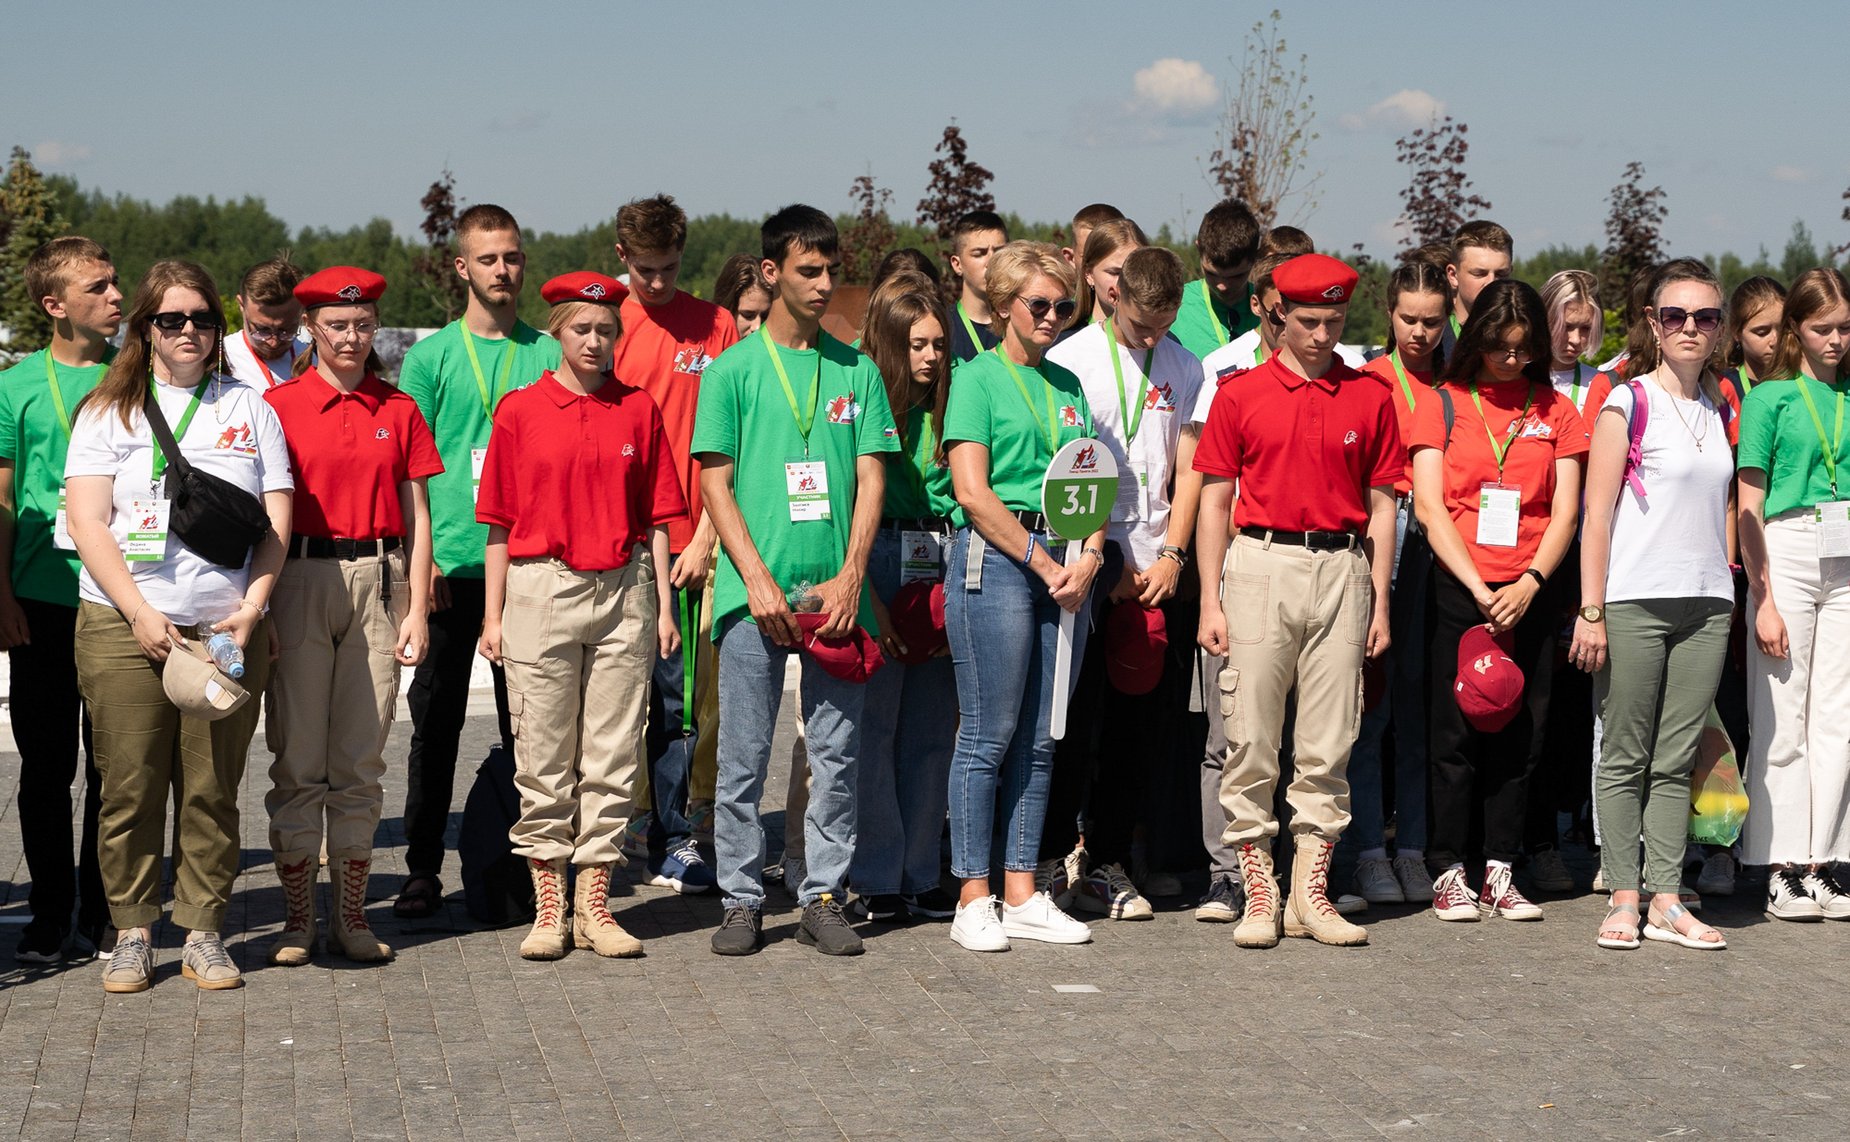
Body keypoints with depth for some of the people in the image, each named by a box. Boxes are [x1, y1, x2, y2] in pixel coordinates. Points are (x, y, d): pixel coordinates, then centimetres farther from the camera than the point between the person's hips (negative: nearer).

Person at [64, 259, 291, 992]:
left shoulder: (250, 409, 14)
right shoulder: (107, 411, 8)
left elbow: (275, 521, 9)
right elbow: (87, 523, -1)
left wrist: (251, 608, -6)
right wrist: (142, 614, -12)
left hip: (227, 630, 1)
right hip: (124, 627, -1)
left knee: (212, 791, 1)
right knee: (130, 789, -1)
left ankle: (204, 933, 10)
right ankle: (132, 933, 10)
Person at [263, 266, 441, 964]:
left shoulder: (398, 411, 10)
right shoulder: (278, 407, 3)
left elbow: (417, 517, 10)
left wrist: (417, 609, 2)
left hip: (378, 580, 2)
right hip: (299, 582, -2)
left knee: (361, 760, 4)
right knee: (298, 758, 0)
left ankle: (351, 914, 11)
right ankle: (297, 918, 8)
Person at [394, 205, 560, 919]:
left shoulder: (548, 354, 8)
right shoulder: (430, 356, 4)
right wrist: (421, 557, -7)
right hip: (450, 563, -1)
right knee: (436, 719, 3)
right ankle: (423, 867, 10)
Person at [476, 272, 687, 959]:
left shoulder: (638, 410, 7)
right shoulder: (520, 411, 2)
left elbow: (654, 516, 8)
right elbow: (501, 522, 3)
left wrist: (664, 606, 4)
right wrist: (494, 614, 0)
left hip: (623, 591, 2)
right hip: (541, 590, -1)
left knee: (613, 753, 3)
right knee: (543, 755, 2)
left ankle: (594, 903, 10)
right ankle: (548, 907, 10)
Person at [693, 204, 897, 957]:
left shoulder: (855, 370, 10)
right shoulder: (733, 371, 3)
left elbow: (870, 478, 7)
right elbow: (714, 482, 0)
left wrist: (850, 576, -6)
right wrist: (757, 578, -11)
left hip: (836, 592, 2)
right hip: (754, 592, -2)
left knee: (837, 755, 4)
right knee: (743, 758, 2)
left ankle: (824, 898, 13)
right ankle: (741, 901, 10)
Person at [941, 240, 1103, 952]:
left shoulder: (1067, 385, 17)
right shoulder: (978, 379, -2)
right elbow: (972, 492, -10)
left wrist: (1088, 556, -4)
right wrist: (1042, 561, -11)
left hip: (1063, 565, 6)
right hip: (994, 557, -6)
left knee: (1040, 738, 7)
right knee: (989, 734, -5)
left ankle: (1022, 895, 14)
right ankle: (974, 900, 2)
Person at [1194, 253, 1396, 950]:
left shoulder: (1369, 398, 9)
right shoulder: (1240, 394, 4)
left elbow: (1381, 505, 11)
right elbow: (1214, 501, 4)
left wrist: (1380, 601, 6)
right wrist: (1210, 601, -2)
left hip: (1341, 567, 2)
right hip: (1261, 563, -1)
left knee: (1328, 743, 3)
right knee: (1251, 739, -2)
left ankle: (1310, 893, 10)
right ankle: (1258, 892, 6)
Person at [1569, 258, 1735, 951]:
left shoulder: (1721, 409, 13)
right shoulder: (1628, 403, -3)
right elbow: (1596, 513, -5)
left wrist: (1746, 599, 14)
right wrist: (1591, 611, -11)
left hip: (1706, 601, 5)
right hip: (1634, 600, -5)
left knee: (1675, 762, 6)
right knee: (1625, 758, 0)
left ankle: (1667, 901, 8)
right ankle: (1624, 899, 5)